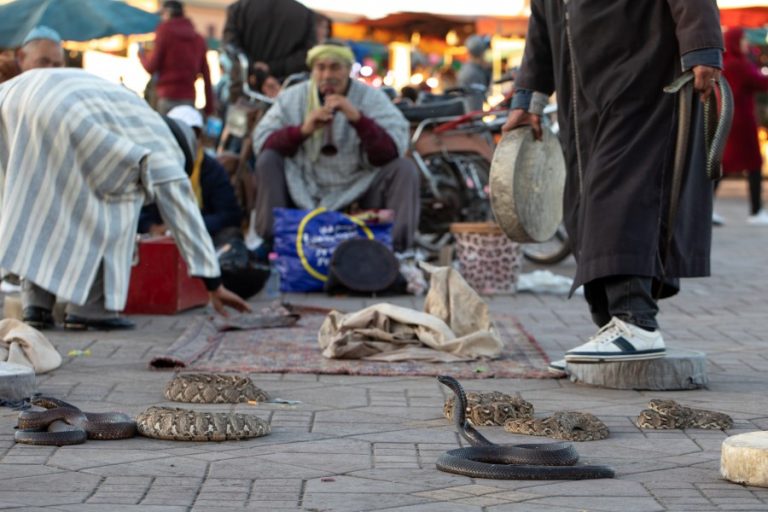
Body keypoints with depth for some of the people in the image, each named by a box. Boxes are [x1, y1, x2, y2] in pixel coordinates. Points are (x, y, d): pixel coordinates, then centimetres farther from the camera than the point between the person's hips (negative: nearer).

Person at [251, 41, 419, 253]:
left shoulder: (371, 98, -3)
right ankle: (271, 241, -18)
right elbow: (261, 142, -6)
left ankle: (393, 247, -23)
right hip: (304, 191, 1)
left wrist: (357, 118, -28)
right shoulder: (293, 97, 3)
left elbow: (391, 153, -15)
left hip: (357, 191, -1)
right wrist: (302, 130, -21)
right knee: (267, 160, -18)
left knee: (404, 168, -20)